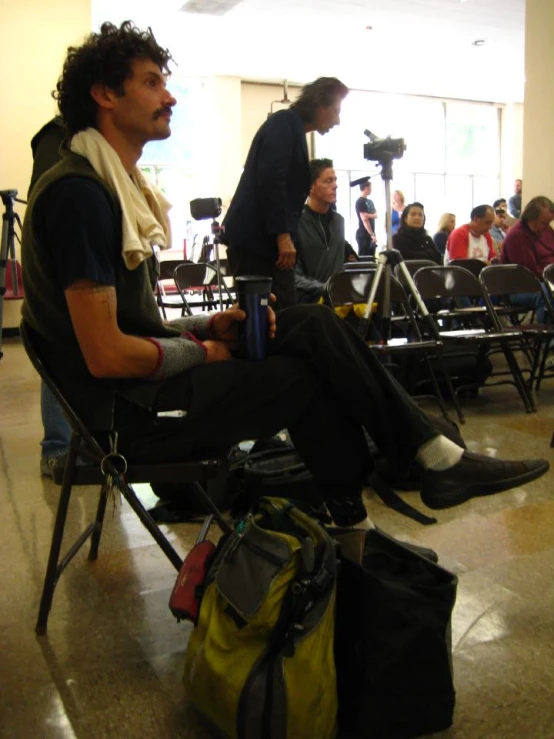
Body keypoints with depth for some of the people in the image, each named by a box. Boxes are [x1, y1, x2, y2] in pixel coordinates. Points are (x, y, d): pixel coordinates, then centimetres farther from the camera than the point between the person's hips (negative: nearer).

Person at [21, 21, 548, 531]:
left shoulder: (111, 185, 15)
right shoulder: (79, 193, -17)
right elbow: (106, 354, -24)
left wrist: (210, 326, 0)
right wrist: (202, 350, -9)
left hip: (145, 379, 9)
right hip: (128, 412, -9)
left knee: (311, 325, -2)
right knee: (309, 373, -7)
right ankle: (435, 458, 13)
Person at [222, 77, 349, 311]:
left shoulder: (293, 128, 22)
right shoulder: (285, 123, -7)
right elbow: (269, 180, -20)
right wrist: (282, 234, -21)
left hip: (263, 240, 10)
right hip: (257, 240, -10)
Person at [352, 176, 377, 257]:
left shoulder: (370, 201, 16)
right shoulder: (360, 202, -12)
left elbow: (375, 215, 6)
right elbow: (365, 220, -17)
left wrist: (369, 215, -16)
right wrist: (372, 234, -19)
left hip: (370, 234, 9)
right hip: (364, 235, -9)